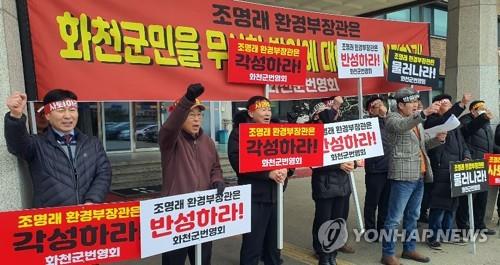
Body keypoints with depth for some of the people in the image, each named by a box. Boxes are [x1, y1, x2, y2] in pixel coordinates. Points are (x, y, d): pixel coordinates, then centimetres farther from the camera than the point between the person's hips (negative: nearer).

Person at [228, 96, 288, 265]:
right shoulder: (239, 132, -5)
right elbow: (238, 162, -18)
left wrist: (285, 170, -12)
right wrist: (268, 173, -23)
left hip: (275, 195, 6)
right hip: (253, 198, -5)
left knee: (274, 243, 15)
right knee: (252, 245, 0)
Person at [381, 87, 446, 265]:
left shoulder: (417, 120, 19)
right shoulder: (392, 118, -6)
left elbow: (425, 144, 22)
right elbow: (403, 126, -29)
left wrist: (438, 139, 1)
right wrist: (424, 113, -41)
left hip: (419, 175, 8)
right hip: (403, 175, -8)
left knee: (412, 216, 16)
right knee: (394, 217, -5)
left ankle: (409, 249, 28)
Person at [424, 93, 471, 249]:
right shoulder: (432, 122, -5)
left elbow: (463, 144, 22)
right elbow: (445, 119, -27)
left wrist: (466, 157, 2)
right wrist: (462, 104, -35)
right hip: (440, 171, -8)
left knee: (452, 204, 13)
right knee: (439, 205, -6)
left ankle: (447, 235, 24)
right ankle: (433, 237, 4)